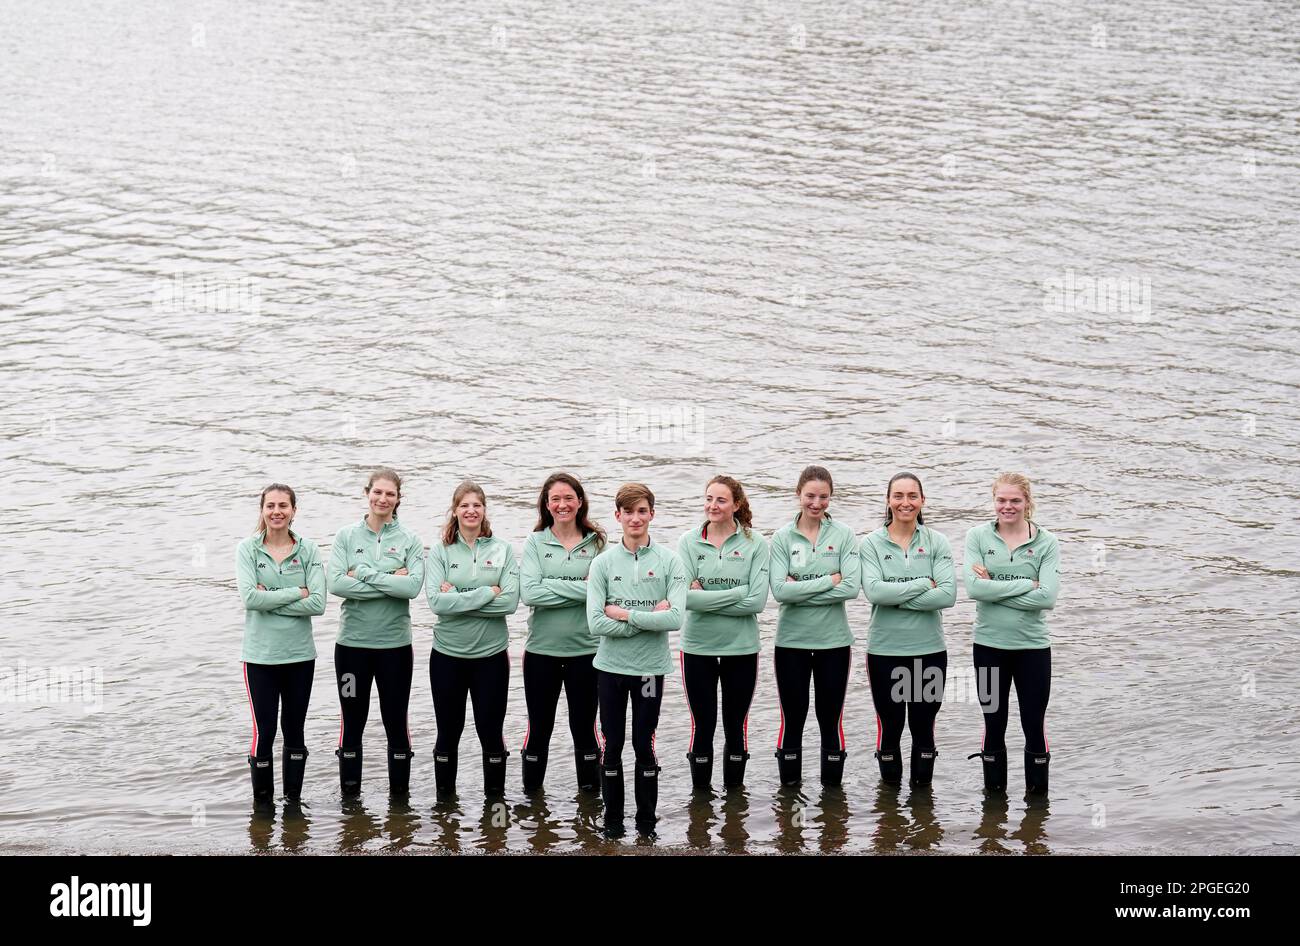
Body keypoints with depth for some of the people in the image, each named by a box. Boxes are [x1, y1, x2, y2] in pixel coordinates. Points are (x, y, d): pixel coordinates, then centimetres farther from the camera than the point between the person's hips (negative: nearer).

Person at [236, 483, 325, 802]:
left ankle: (294, 800, 23)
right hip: (260, 655, -2)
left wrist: (270, 600, -14)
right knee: (264, 732, -1)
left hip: (300, 655, 2)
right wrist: (297, 593, -14)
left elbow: (318, 604, -10)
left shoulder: (308, 549, 0)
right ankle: (262, 801, 13)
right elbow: (250, 597, -17)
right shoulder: (248, 549, -3)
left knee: (295, 731, 11)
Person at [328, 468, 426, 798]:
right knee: (352, 722, 9)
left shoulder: (409, 541, 0)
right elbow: (336, 583, -12)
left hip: (395, 644, -1)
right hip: (352, 643, 1)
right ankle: (349, 796, 19)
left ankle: (400, 794, 16)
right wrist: (390, 583, -15)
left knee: (396, 722, 7)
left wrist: (364, 574, -16)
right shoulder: (347, 536, 2)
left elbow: (413, 586, -15)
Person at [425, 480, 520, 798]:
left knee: (491, 732, 7)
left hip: (491, 655, 0)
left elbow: (510, 602, -12)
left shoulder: (503, 549, -1)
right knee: (448, 733, 11)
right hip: (447, 654, 0)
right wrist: (486, 594, -18)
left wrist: (458, 599, -15)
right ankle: (444, 799, 24)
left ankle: (495, 798, 19)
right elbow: (436, 602, -14)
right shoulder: (440, 551, -1)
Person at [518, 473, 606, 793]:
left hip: (585, 649, 0)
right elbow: (529, 593, -14)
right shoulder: (535, 543, 0)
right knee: (539, 729, 10)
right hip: (541, 649, 0)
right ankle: (531, 795, 24)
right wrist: (579, 589, -17)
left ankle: (590, 795, 21)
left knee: (584, 729, 10)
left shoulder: (596, 544, 2)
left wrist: (553, 588, -16)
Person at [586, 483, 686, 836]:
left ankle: (647, 820, 18)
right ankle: (612, 820, 19)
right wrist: (649, 618, -14)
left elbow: (675, 618, -15)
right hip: (611, 666, 1)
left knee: (645, 746, 6)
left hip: (650, 667, -1)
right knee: (612, 746, 7)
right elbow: (596, 623, -12)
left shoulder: (669, 561, -4)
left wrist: (624, 613, -14)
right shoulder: (603, 562, -2)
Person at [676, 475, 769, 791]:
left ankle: (734, 792, 24)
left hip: (742, 648, 0)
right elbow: (685, 598, -14)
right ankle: (700, 792, 20)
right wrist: (738, 593, -17)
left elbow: (757, 601, -14)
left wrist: (706, 598, -15)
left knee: (735, 725, 11)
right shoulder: (689, 542, -3)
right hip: (698, 647, 0)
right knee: (703, 725, 7)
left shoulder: (755, 543, -4)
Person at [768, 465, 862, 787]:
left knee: (831, 719, 8)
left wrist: (802, 590, -15)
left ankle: (832, 789, 18)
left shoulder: (843, 535, -1)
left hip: (834, 640, 0)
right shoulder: (782, 537, -2)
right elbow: (780, 590, -14)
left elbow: (852, 588, -13)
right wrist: (829, 581, -16)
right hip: (792, 640, 0)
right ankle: (789, 788, 19)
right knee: (792, 719, 7)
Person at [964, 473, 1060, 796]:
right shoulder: (977, 537, -2)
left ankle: (1037, 794, 16)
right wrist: (1025, 585, -17)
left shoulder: (1046, 542, -3)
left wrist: (995, 588, -15)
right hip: (989, 644, 1)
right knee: (993, 724, 11)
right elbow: (973, 587, -16)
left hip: (1033, 645, -1)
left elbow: (1047, 598, -15)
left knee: (1034, 725, 5)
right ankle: (994, 793, 23)